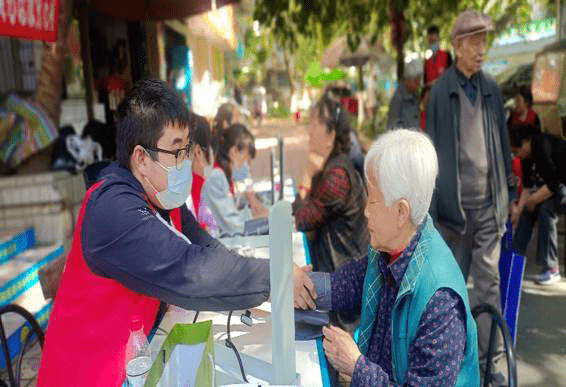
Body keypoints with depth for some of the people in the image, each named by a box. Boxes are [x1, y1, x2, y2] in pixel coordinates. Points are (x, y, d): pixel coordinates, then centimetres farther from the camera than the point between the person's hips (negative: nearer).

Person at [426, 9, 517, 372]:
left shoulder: (492, 89, 6)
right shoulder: (441, 91, -3)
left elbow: (503, 141, 11)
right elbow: (433, 147, -1)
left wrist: (510, 190, 11)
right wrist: (434, 202, -2)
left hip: (489, 200, 2)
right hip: (456, 201, -2)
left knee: (489, 279, 4)